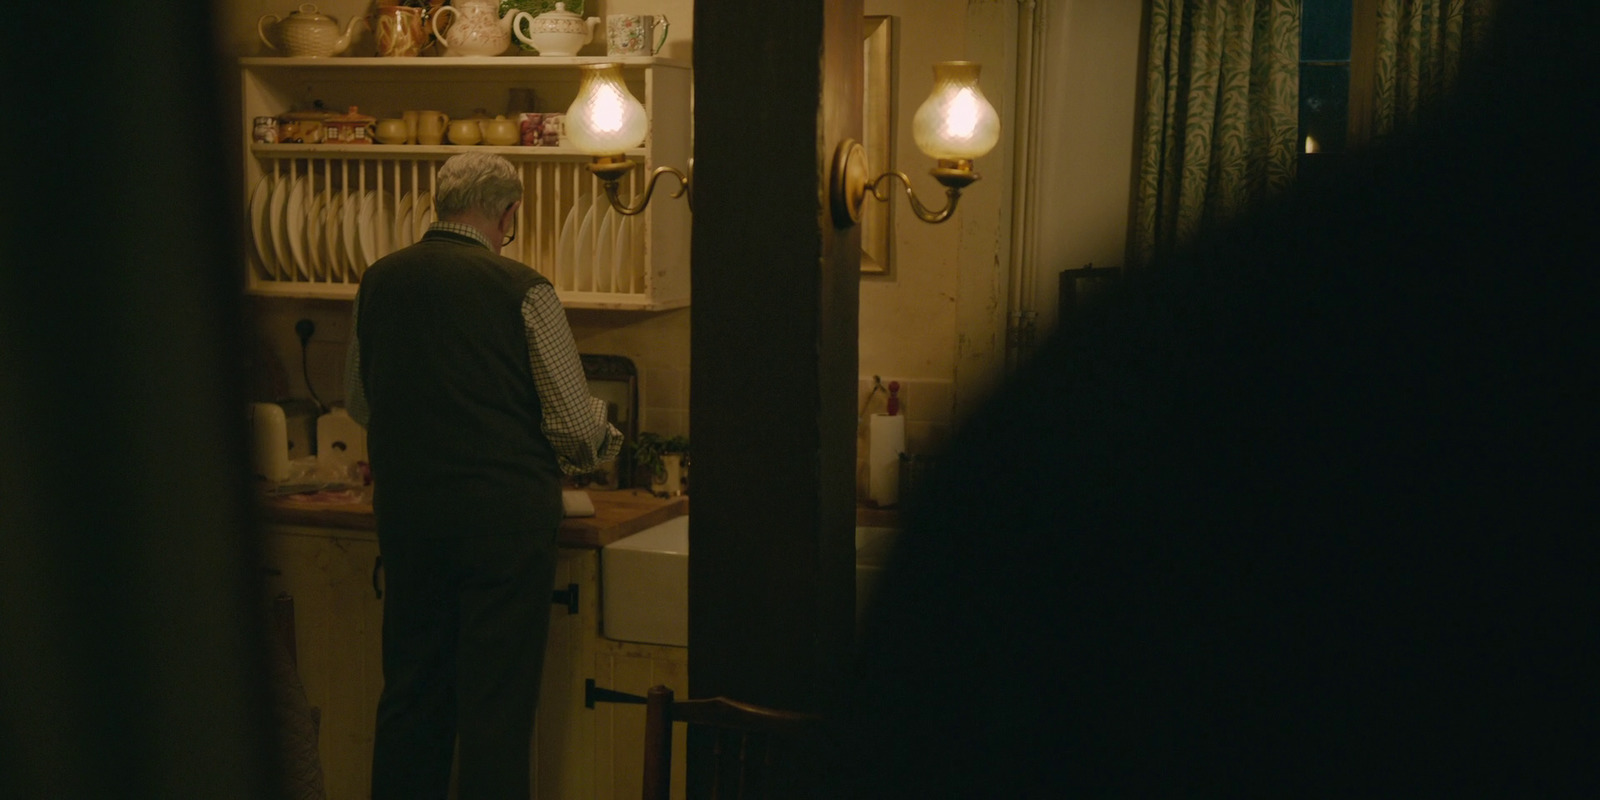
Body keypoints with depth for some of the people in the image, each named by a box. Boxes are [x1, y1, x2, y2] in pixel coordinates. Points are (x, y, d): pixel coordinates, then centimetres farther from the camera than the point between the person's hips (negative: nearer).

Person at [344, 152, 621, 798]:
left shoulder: (378, 281, 4)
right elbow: (575, 423, -8)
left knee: (410, 690, 17)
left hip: (403, 509, 5)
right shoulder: (522, 289, -11)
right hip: (504, 512, -5)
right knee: (497, 698, 3)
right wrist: (607, 444, 13)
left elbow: (358, 401, 17)